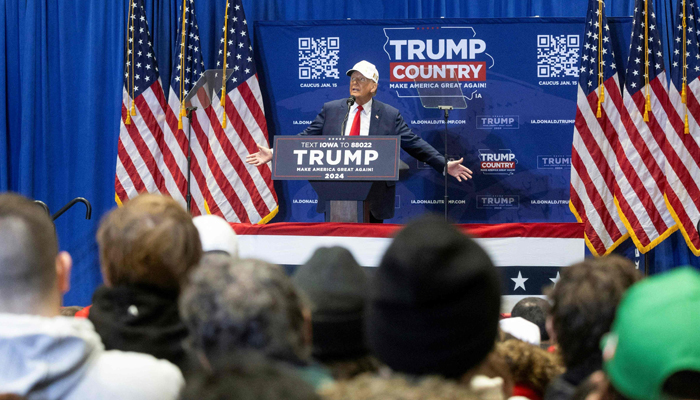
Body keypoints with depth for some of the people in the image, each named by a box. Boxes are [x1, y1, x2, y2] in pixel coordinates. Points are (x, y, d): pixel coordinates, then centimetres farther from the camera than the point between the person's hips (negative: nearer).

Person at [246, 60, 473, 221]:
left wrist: (444, 165, -5)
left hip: (373, 199, -1)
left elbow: (414, 144, 3)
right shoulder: (331, 110, 10)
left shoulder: (390, 116, 5)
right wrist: (274, 153, 1)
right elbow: (306, 139, 10)